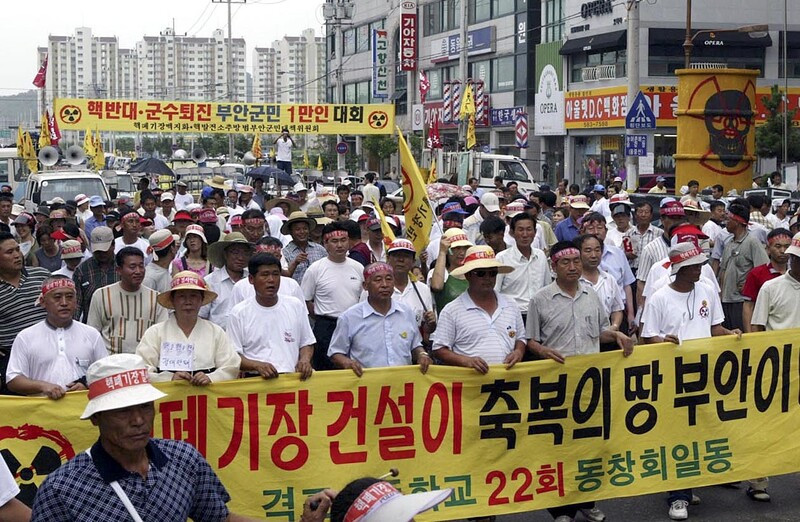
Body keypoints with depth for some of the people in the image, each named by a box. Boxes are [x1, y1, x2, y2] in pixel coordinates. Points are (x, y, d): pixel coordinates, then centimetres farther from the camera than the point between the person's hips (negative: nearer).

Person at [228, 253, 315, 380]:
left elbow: (306, 344, 21)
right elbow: (233, 356, 3)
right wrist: (257, 365, -15)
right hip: (255, 379, -2)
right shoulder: (239, 313, 5)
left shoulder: (296, 306, 14)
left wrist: (305, 360, -1)